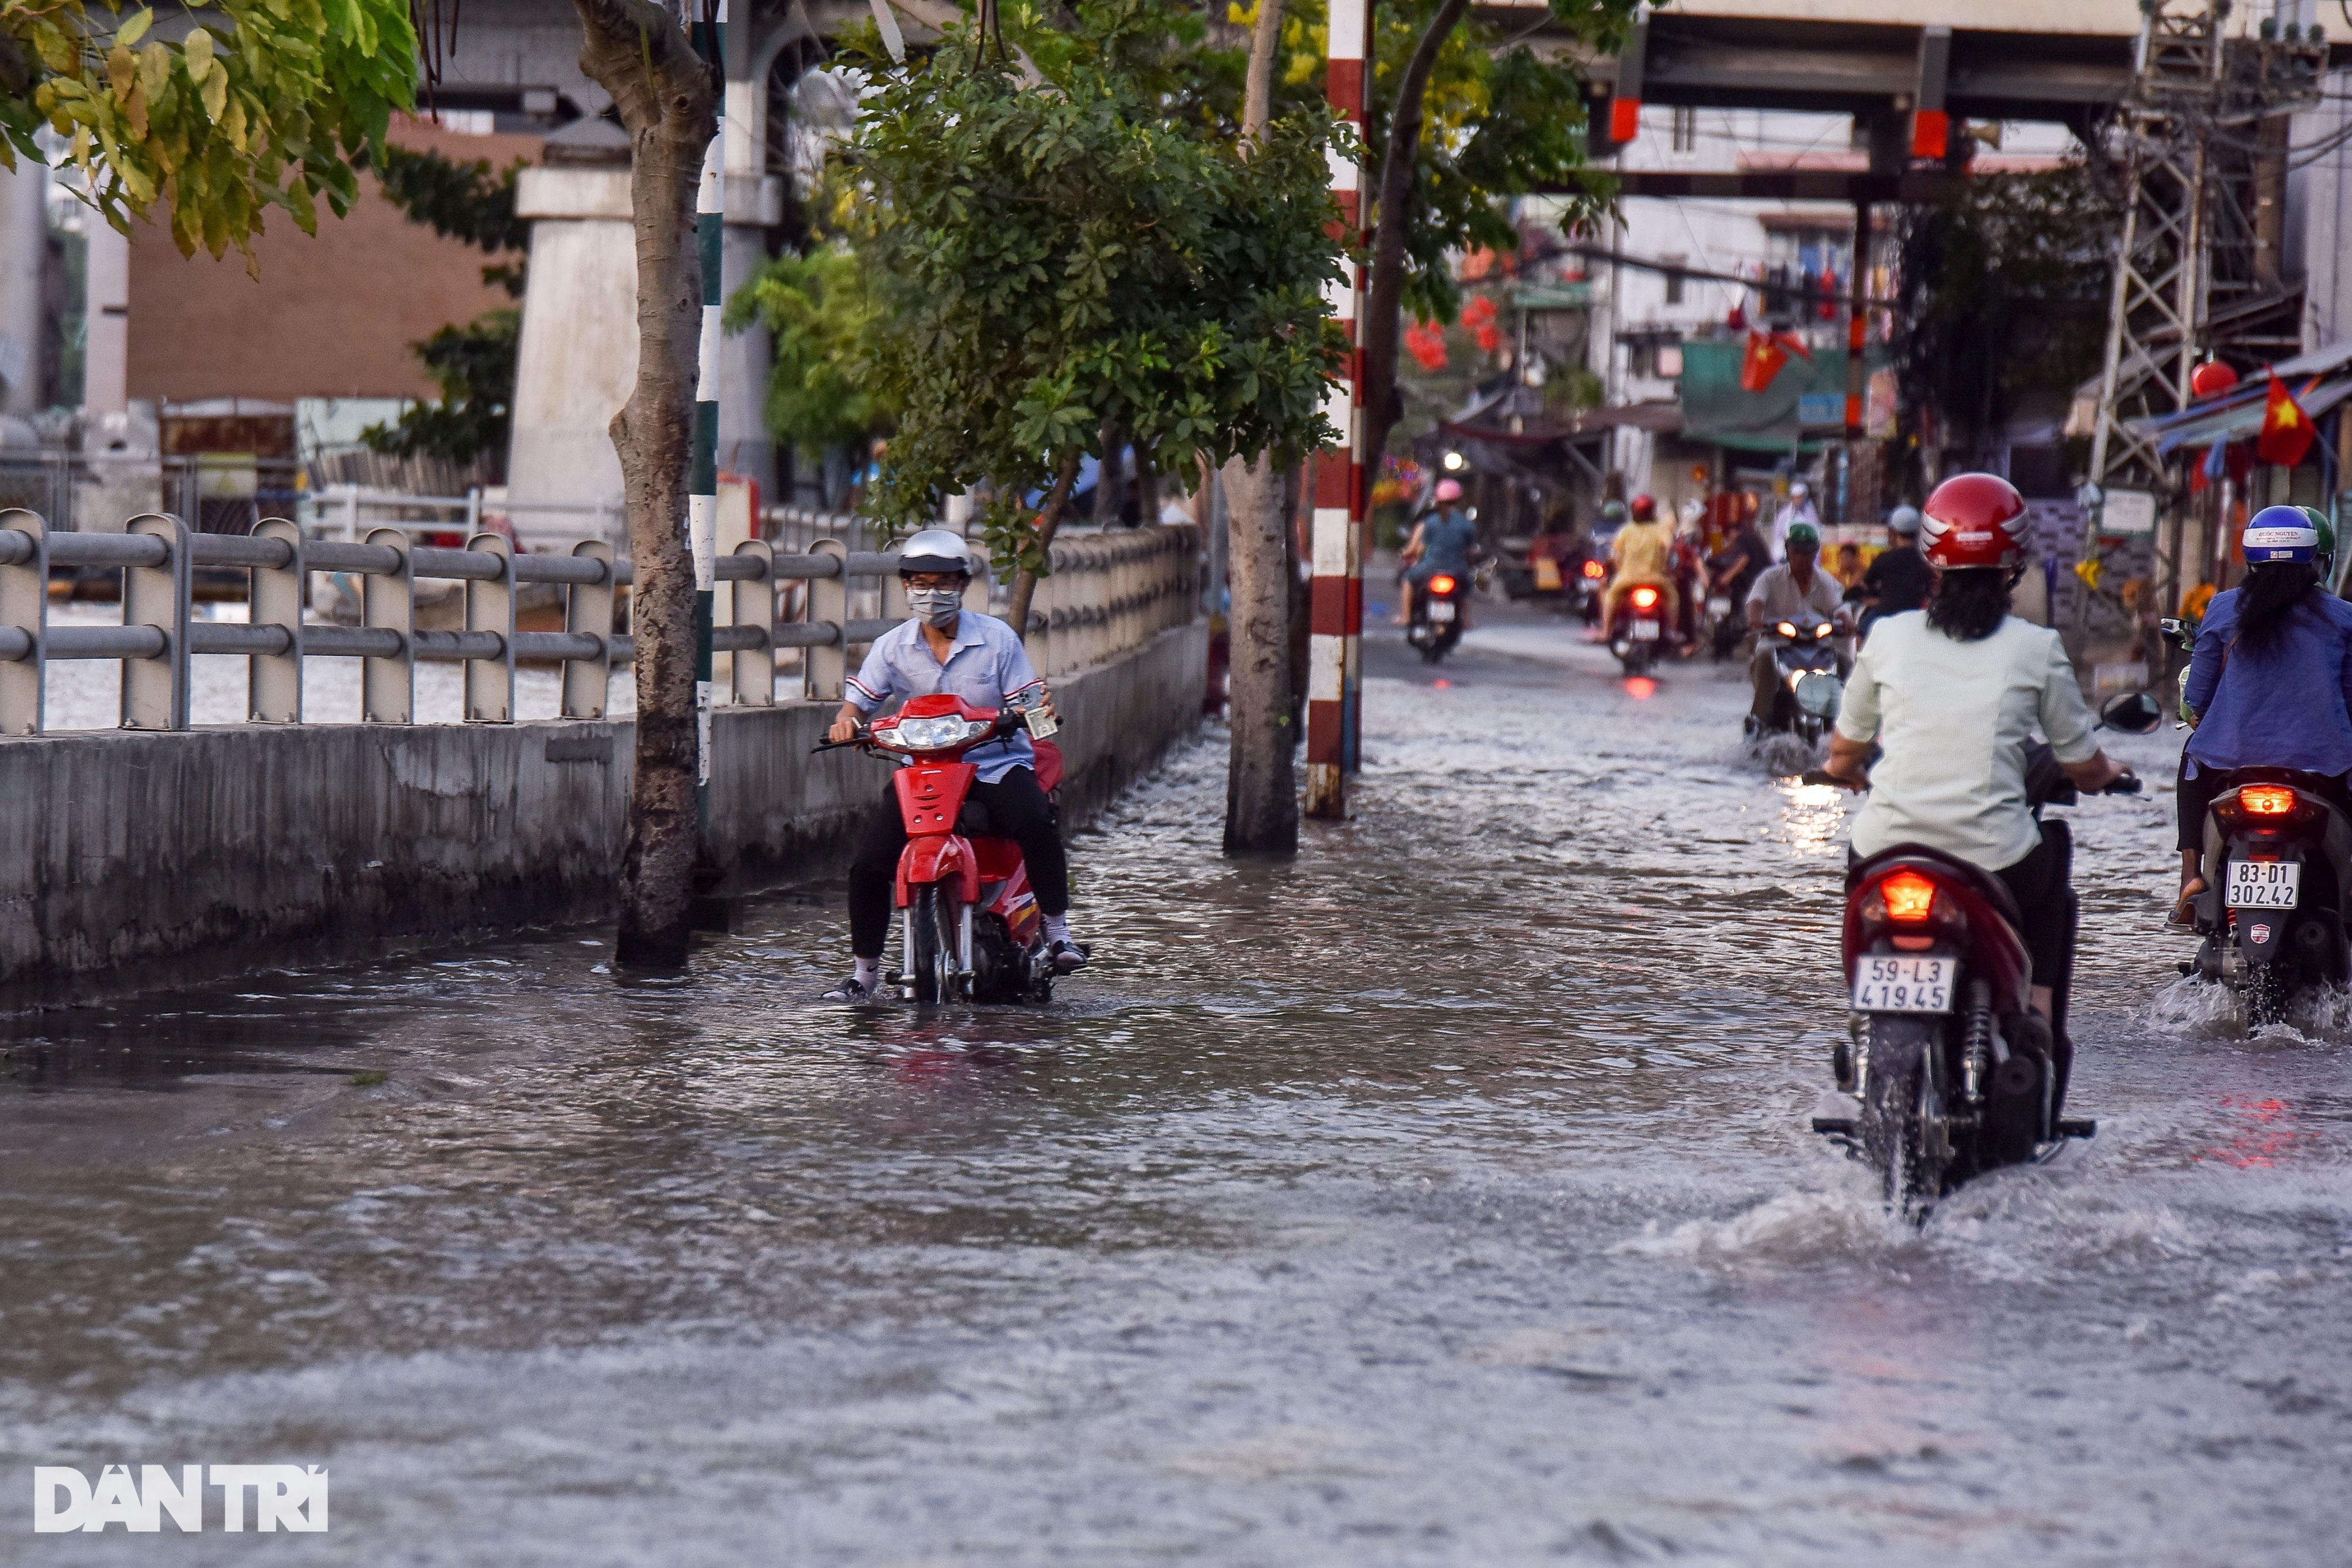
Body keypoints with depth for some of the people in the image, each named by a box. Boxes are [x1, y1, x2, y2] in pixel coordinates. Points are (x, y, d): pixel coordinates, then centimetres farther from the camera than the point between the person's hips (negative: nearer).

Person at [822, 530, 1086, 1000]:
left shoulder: (997, 638, -1)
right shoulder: (892, 646, 5)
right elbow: (861, 699, 4)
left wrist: (1039, 707, -27)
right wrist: (846, 723, -20)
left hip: (996, 764, -2)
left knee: (1036, 822, -34)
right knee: (870, 861, -12)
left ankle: (1058, 932, -20)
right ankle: (865, 972, 4)